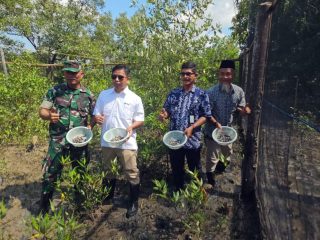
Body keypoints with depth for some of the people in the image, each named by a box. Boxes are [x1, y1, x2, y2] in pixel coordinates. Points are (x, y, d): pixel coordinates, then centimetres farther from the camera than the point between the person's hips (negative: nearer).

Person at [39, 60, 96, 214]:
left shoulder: (88, 95, 2)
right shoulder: (55, 91, 1)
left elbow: (94, 116, 8)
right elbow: (42, 111, 0)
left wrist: (90, 126, -11)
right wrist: (49, 115, -22)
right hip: (58, 141, -1)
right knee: (50, 173, 5)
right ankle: (44, 208, 27)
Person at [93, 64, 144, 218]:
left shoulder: (135, 98, -5)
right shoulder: (103, 95, 3)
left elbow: (140, 120, -2)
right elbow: (96, 114, 8)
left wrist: (131, 127, -22)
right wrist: (97, 118, -15)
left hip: (127, 143, -3)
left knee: (132, 174, 4)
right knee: (108, 171, 21)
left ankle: (134, 202, 24)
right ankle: (108, 195, 45)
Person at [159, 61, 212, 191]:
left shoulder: (202, 94, -4)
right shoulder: (173, 93, 5)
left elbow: (206, 116, -6)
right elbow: (167, 111, 10)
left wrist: (192, 127, -20)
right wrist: (163, 115, -14)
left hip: (192, 139, -3)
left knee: (194, 170, 15)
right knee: (176, 168, 18)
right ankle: (178, 191, 40)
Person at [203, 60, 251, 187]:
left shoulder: (239, 91, -9)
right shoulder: (212, 92, -21)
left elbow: (241, 108, 2)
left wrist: (245, 110, -21)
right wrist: (216, 123, -30)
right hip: (212, 131, -5)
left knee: (227, 155, 27)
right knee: (212, 158, 9)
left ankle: (220, 168, 57)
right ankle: (210, 178, 32)